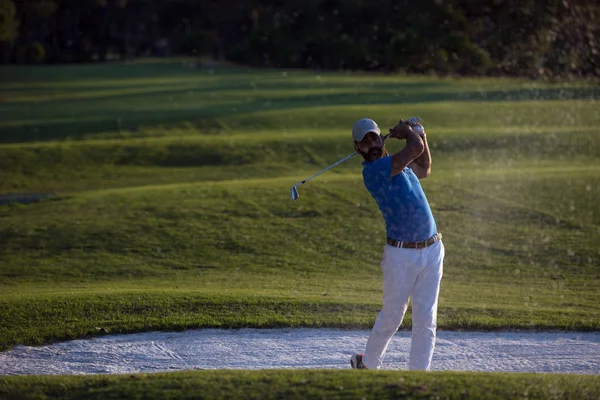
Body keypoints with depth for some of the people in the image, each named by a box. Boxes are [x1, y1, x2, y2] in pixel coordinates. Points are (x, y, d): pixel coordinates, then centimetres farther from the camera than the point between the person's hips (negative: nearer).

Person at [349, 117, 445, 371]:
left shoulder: (397, 164, 12)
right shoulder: (373, 170, -16)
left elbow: (424, 170, 33)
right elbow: (415, 149, -22)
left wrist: (421, 134, 22)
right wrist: (406, 131, -1)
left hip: (432, 250, 6)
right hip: (400, 254, -6)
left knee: (426, 318, 2)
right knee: (392, 316, 6)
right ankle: (368, 364, 29)